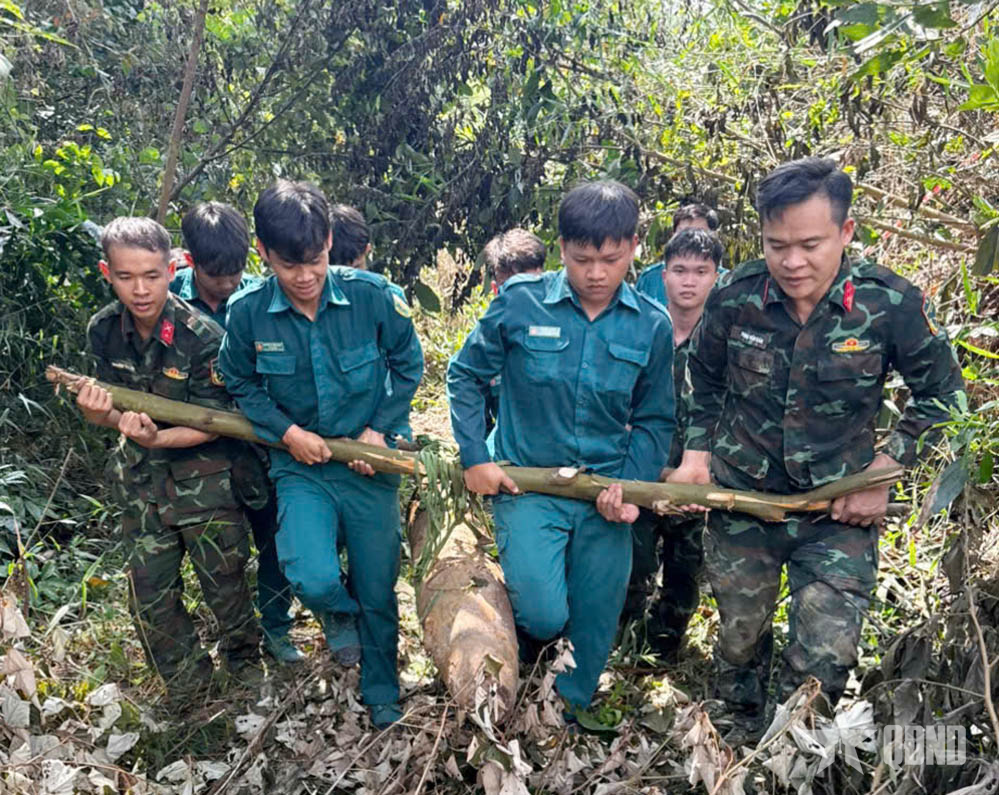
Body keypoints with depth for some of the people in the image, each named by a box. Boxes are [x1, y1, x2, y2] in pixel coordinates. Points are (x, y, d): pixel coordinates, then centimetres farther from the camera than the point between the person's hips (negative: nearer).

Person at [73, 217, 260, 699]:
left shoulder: (201, 335, -21)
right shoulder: (103, 331, -7)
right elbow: (119, 411, -1)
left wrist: (157, 438, -34)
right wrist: (99, 414, -25)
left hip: (203, 475, -4)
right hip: (142, 479, 4)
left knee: (225, 585, 8)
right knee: (151, 597, 10)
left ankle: (244, 666, 36)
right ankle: (189, 687, 32)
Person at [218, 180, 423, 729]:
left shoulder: (372, 296, -13)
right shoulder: (248, 313, -10)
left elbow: (409, 365, 1)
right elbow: (241, 385, 6)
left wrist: (380, 428, -9)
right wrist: (287, 432, -9)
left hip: (369, 464, 0)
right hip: (301, 466, 0)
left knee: (378, 594, 10)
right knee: (314, 580, -22)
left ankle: (382, 695, 38)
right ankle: (339, 612, 18)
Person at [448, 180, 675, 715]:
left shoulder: (652, 326, -1)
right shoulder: (519, 302, -8)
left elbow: (654, 420, 7)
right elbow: (465, 375, 3)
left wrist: (632, 487, -6)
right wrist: (475, 458, -4)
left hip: (606, 495, 3)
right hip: (527, 485, -2)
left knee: (593, 628, 11)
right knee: (544, 615, -16)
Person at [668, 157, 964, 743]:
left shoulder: (891, 305, -15)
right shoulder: (735, 298, -11)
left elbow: (941, 395, 0)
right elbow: (704, 382, 8)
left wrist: (883, 470, -7)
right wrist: (697, 454, -2)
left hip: (839, 509, -1)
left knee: (824, 657, -3)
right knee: (740, 635, 19)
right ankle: (740, 735, 49)